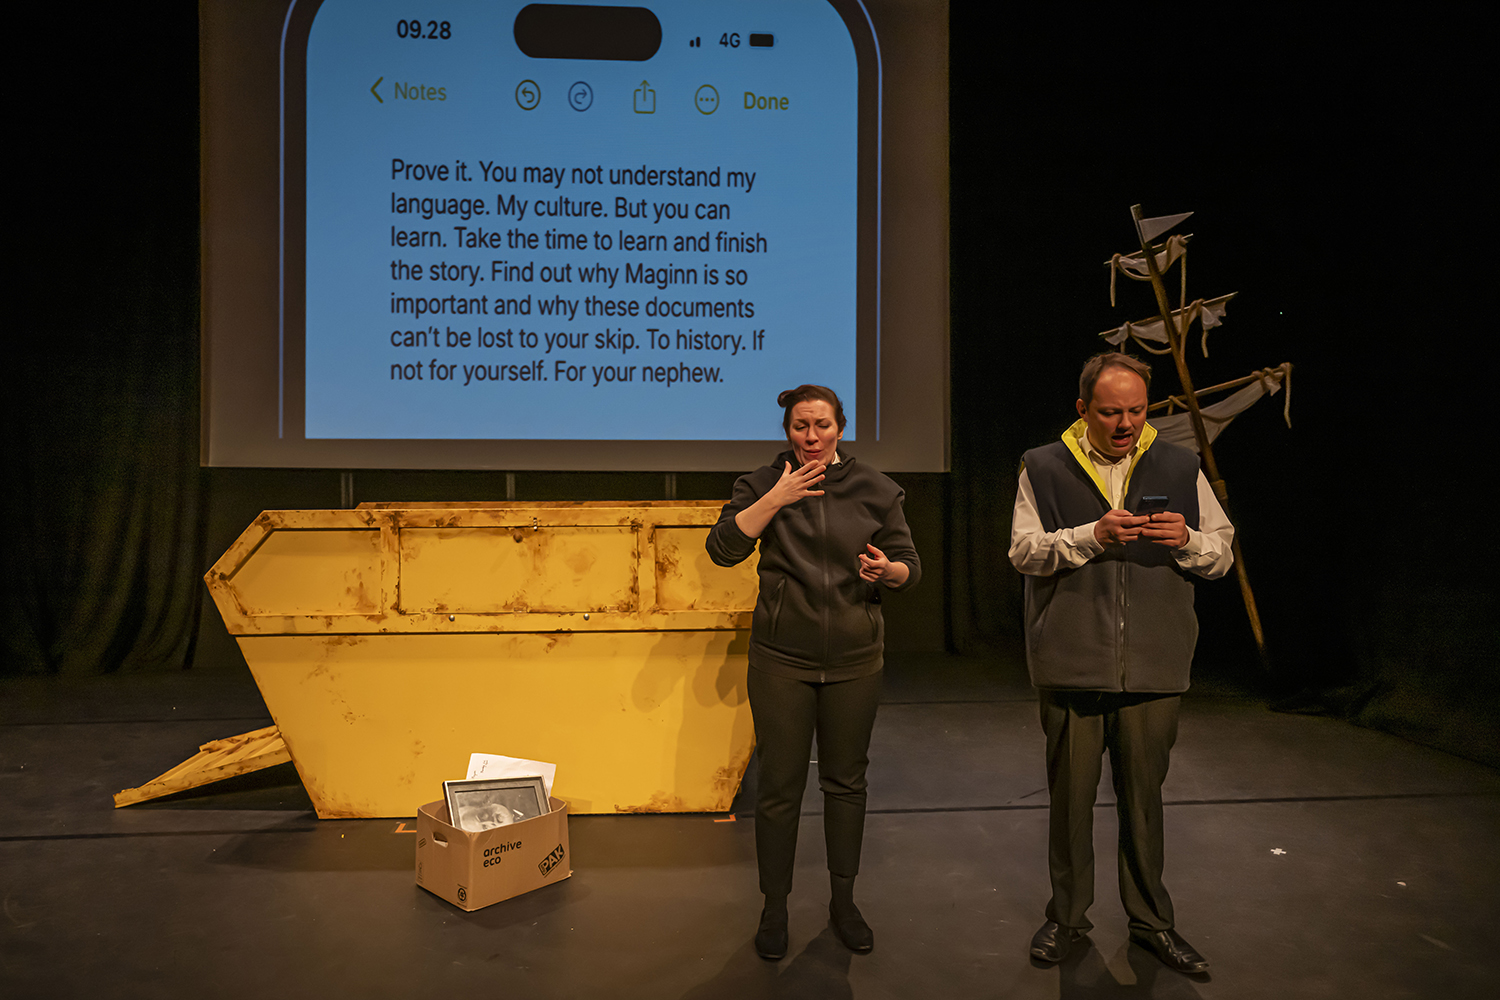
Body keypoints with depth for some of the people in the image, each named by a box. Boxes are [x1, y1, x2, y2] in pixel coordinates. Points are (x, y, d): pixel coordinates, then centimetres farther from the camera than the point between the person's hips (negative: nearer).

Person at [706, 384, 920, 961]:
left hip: (855, 659, 1)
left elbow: (910, 570, 4)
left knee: (846, 780, 12)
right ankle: (775, 908, 23)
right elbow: (723, 549, -12)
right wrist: (776, 500, -19)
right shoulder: (762, 485, 1)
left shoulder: (875, 491, 2)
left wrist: (886, 569, -18)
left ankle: (843, 902, 30)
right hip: (781, 659, -1)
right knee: (780, 785, 5)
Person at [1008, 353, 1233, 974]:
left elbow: (1222, 557, 10)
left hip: (1153, 667, 1)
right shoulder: (1044, 467, 3)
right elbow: (1024, 551, -5)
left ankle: (1151, 920, 30)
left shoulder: (1180, 468, 8)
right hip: (1071, 664, -1)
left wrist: (1187, 540, -12)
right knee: (1070, 795, 9)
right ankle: (1067, 914, 27)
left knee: (1143, 795, 12)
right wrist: (1093, 535, -19)